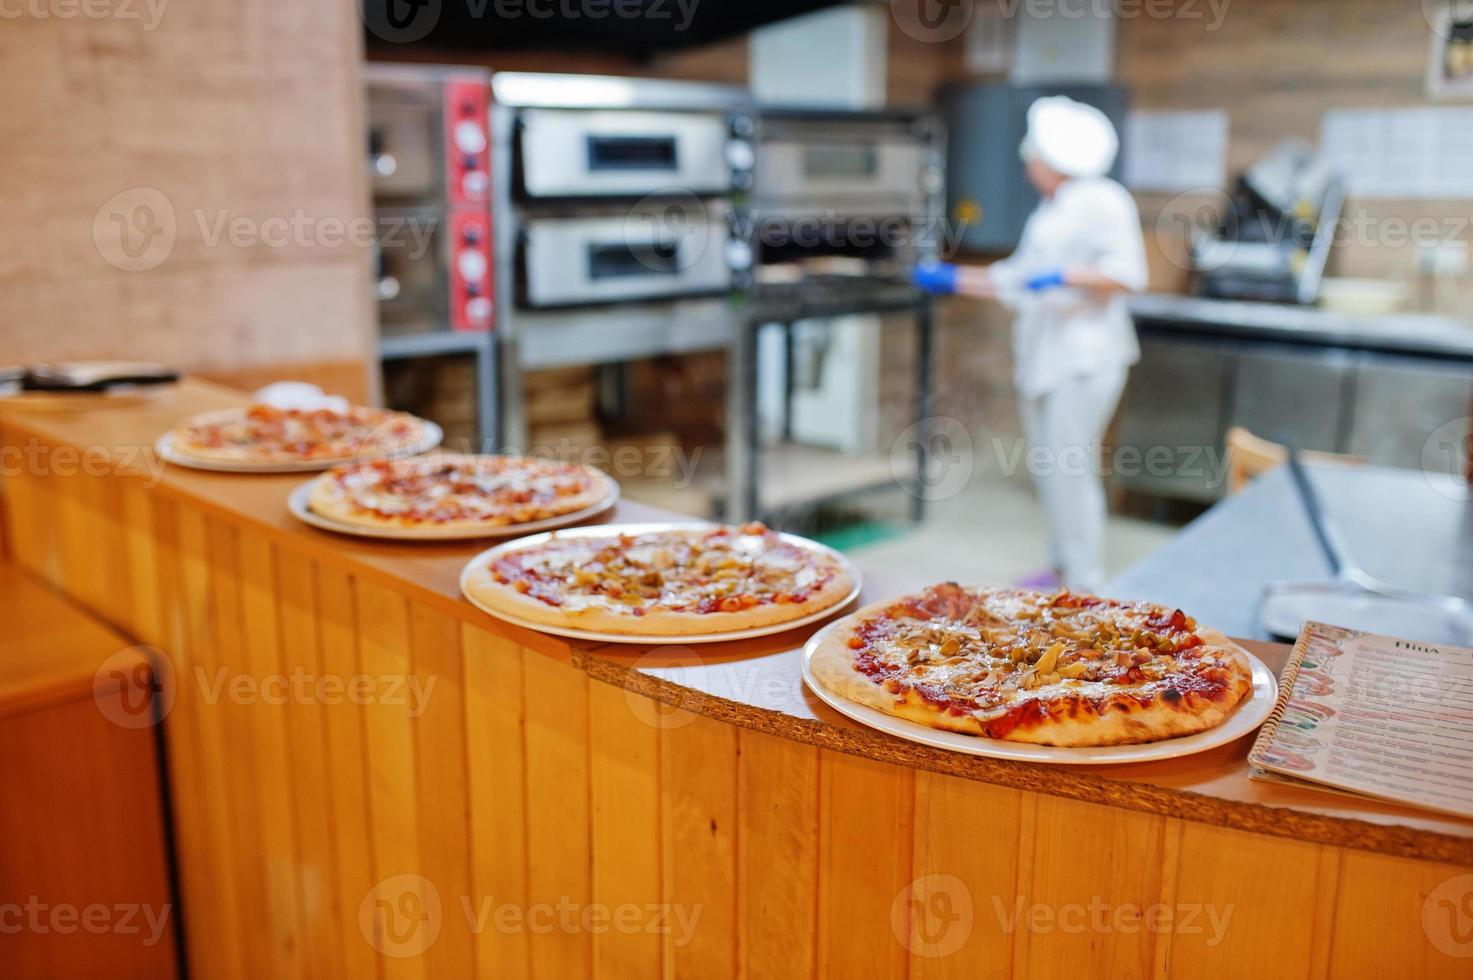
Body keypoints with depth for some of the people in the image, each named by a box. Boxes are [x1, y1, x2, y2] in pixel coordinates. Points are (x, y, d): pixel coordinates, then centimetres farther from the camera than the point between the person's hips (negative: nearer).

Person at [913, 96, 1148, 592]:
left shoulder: (1102, 201, -7)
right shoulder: (1048, 212, 20)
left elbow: (1126, 273, -17)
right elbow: (1016, 279, 24)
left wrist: (1065, 276, -26)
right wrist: (952, 279, 20)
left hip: (1084, 357, -9)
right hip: (1041, 356, 9)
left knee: (1069, 471, -10)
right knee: (1045, 466, 12)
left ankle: (1085, 586, -1)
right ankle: (1062, 566, 25)